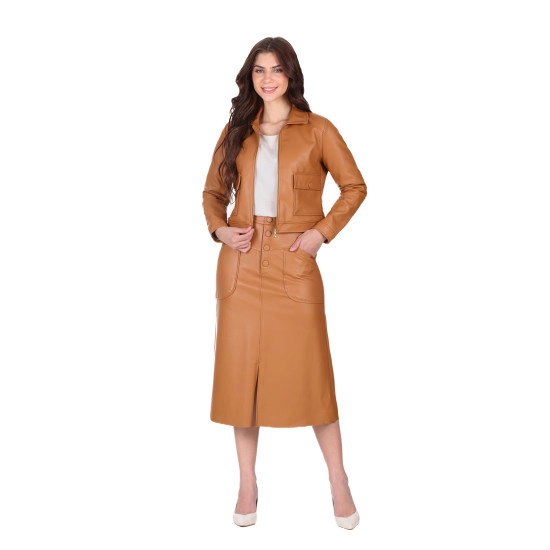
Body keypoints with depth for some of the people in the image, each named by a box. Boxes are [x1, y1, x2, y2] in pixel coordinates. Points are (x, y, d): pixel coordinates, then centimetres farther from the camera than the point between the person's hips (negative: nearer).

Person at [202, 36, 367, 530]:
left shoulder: (318, 130, 3)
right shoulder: (236, 131, 11)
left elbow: (354, 187, 4)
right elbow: (214, 191, 18)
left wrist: (323, 232, -7)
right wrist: (219, 229, -1)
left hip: (294, 264, -3)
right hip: (241, 263, 3)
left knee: (309, 372, -2)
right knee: (241, 370, 5)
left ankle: (338, 482, 15)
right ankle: (248, 484, 19)